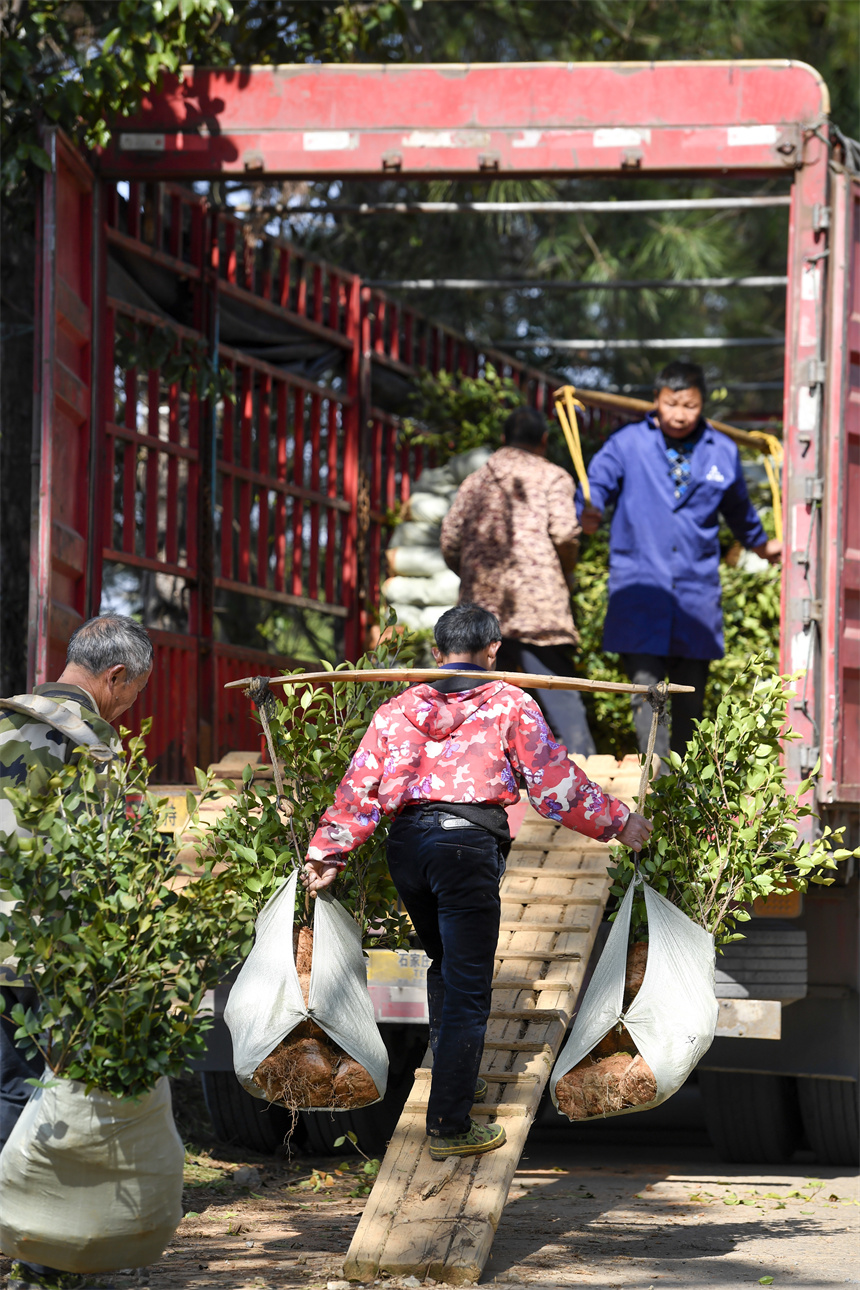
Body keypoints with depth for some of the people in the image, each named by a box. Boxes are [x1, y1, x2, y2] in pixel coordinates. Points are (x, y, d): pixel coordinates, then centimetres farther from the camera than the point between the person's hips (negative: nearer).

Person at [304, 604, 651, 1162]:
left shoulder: (400, 707, 18)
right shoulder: (509, 705, 8)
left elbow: (360, 788, 11)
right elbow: (557, 785, 5)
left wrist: (328, 853, 13)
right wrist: (619, 822, 16)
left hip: (406, 842, 5)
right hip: (468, 844, -5)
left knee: (446, 964, 27)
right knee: (468, 985, -3)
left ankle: (458, 1078, 38)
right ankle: (450, 1125, -6)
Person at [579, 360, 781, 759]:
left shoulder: (722, 453, 9)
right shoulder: (626, 444, 1)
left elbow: (738, 510, 26)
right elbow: (596, 484, -8)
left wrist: (761, 545, 39)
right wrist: (589, 511, -31)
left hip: (697, 593, 3)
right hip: (639, 588, -3)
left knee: (690, 697, 7)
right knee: (646, 687, -14)